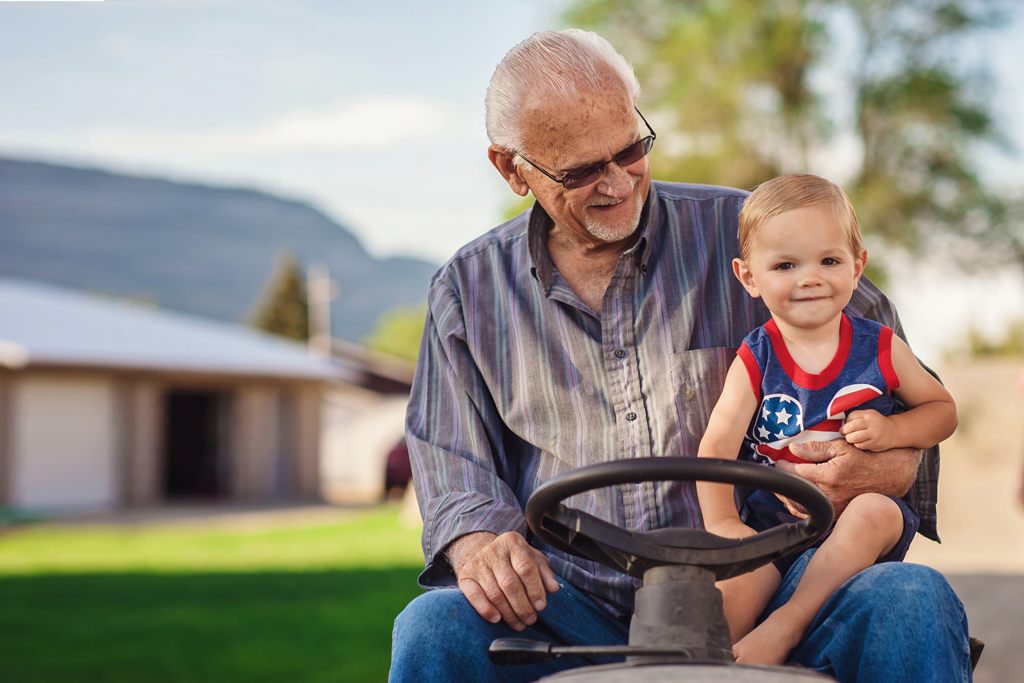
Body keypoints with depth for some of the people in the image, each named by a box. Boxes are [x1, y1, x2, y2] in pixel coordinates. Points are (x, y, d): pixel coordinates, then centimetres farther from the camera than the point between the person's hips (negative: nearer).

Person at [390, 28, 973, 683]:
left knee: (916, 600, -28)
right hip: (572, 600, 1)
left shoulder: (740, 231, 6)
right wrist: (479, 544, -13)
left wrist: (895, 463, -13)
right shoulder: (468, 289, 11)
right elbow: (450, 464, 11)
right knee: (433, 629, -30)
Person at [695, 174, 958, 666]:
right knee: (734, 577, -29)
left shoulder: (880, 348, 3)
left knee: (874, 513, -34)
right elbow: (716, 447, -11)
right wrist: (720, 523, -29)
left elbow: (942, 409, 14)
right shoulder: (754, 361, -1)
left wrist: (892, 431, -9)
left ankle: (784, 627, -35)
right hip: (772, 521, 0)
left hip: (860, 502, 1)